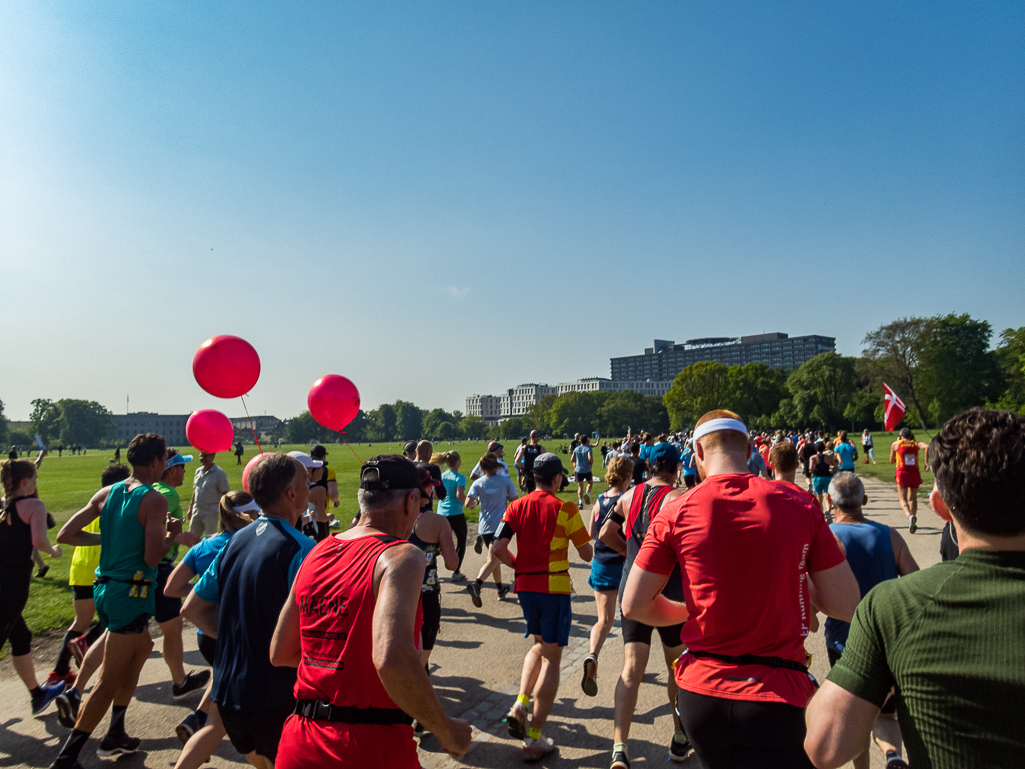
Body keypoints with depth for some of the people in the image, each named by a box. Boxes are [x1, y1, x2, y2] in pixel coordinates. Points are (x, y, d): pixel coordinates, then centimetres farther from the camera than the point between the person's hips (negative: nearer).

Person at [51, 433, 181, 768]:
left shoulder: (106, 494, 5)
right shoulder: (155, 500, -16)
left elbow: (65, 535, 5)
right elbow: (152, 558, -20)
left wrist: (109, 538, 14)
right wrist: (171, 535, -2)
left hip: (104, 589, 9)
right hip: (131, 593, -9)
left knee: (142, 649, 26)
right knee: (110, 681, 4)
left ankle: (115, 735, 35)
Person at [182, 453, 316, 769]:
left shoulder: (236, 542, 2)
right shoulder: (300, 550, -21)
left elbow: (192, 608, 10)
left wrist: (237, 638, 9)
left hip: (227, 694, 7)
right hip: (277, 700, -7)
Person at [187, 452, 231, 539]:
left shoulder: (219, 473, -10)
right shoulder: (198, 471, 9)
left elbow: (225, 494, -9)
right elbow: (195, 490, 19)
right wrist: (190, 508, 18)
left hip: (211, 513, -7)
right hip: (196, 512, 7)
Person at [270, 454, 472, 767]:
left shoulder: (316, 554, 6)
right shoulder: (401, 556, -15)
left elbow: (280, 654, 13)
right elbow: (392, 660, -30)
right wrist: (446, 730, -17)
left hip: (299, 744, 5)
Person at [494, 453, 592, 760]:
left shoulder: (516, 507, 1)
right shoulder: (565, 510, -9)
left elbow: (498, 548, -6)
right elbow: (586, 554, -3)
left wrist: (520, 565, 10)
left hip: (525, 586, 5)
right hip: (555, 587, -5)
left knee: (540, 645, 26)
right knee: (551, 657, 3)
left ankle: (519, 706, 10)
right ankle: (534, 740, 6)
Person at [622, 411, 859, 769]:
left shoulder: (675, 513, -6)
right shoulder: (799, 506, -6)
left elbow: (633, 606, -3)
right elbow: (846, 606, -4)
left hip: (701, 691, 2)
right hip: (776, 698, -2)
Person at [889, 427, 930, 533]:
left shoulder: (896, 444, 5)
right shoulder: (916, 444, 7)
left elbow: (891, 461, 13)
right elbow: (927, 447, -16)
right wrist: (926, 462, -12)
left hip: (902, 473, -2)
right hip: (915, 473, 2)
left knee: (902, 499, -2)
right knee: (913, 498, 17)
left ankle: (909, 516, -30)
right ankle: (912, 521, 20)